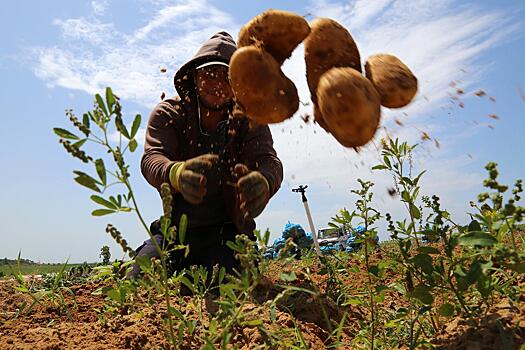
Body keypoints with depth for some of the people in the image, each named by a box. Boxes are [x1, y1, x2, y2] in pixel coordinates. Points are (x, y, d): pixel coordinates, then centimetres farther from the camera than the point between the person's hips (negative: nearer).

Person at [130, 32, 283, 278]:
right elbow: (151, 158, -21)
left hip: (228, 232, 0)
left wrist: (262, 182, -48)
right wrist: (176, 173, -48)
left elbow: (268, 160, -21)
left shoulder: (249, 120, -4)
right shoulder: (168, 113, -4)